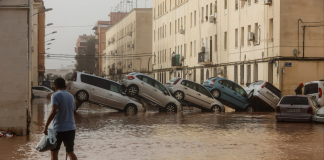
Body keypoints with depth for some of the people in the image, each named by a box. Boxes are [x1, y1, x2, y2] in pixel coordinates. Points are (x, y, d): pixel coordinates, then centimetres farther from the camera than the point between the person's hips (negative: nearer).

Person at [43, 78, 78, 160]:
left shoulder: (55, 95, -9)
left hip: (59, 129, -5)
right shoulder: (71, 96, 11)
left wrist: (46, 126, -22)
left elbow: (54, 111, -22)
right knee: (70, 152, 13)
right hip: (71, 128, 6)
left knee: (54, 152, 7)